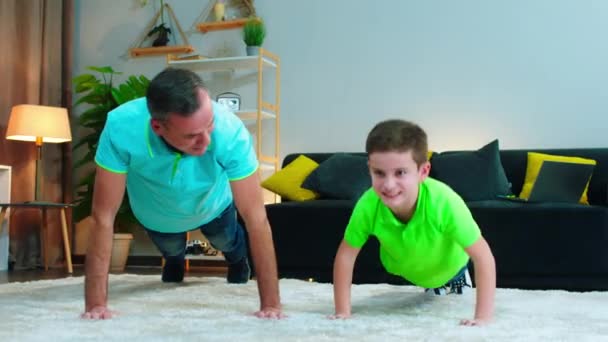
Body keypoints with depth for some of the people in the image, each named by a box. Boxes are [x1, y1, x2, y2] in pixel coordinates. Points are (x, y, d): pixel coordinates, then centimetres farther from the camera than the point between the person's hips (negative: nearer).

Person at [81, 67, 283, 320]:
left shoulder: (230, 130, -45)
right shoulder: (121, 127, -45)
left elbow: (256, 218, -40)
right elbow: (104, 217, -38)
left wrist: (270, 304, -39)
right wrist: (96, 303, -38)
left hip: (213, 207, 0)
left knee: (228, 245, 28)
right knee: (172, 252, 29)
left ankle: (237, 262, 65)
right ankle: (174, 262, 66)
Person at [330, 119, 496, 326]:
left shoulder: (444, 202, -44)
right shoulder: (368, 205, -38)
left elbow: (483, 256, -36)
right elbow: (345, 255, -22)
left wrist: (483, 317, -38)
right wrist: (343, 312, -21)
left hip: (448, 270, -1)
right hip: (402, 272, 2)